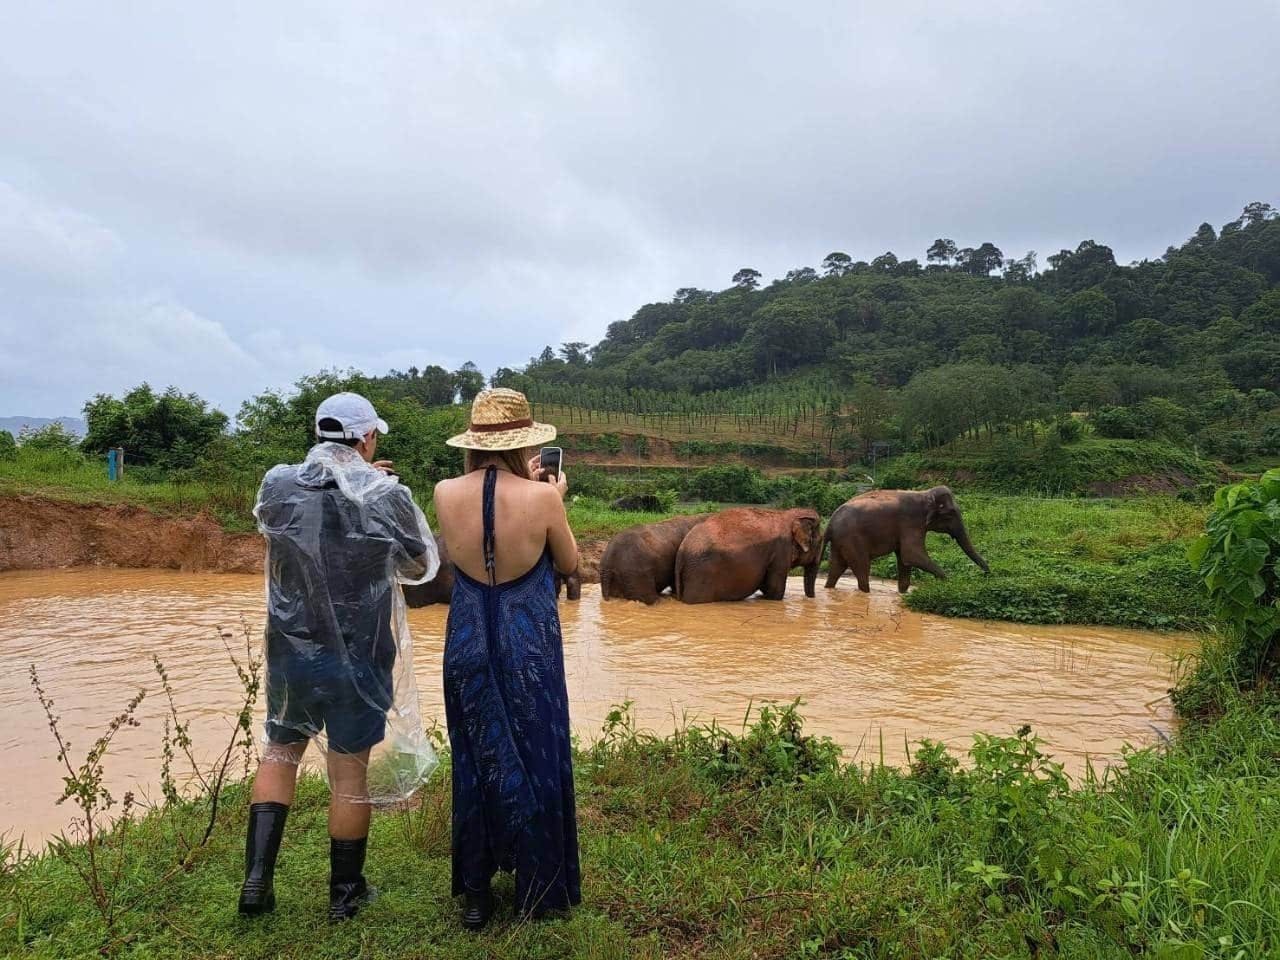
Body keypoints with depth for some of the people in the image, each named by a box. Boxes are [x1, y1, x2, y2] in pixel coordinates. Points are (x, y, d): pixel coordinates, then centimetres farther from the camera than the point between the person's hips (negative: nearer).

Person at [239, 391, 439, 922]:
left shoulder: (277, 485, -7)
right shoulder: (386, 496, -15)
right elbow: (421, 566, 0)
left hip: (291, 651, 3)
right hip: (357, 659, -2)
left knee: (280, 752, 24)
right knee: (350, 773, 11)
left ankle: (257, 878, 20)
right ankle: (344, 894, 26)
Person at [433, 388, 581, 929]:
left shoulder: (445, 494, -8)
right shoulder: (541, 497, -16)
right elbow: (569, 564, 0)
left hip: (468, 645, 3)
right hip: (529, 646, -3)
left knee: (476, 763, 18)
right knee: (536, 762, 14)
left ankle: (474, 892, 29)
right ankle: (539, 890, 28)